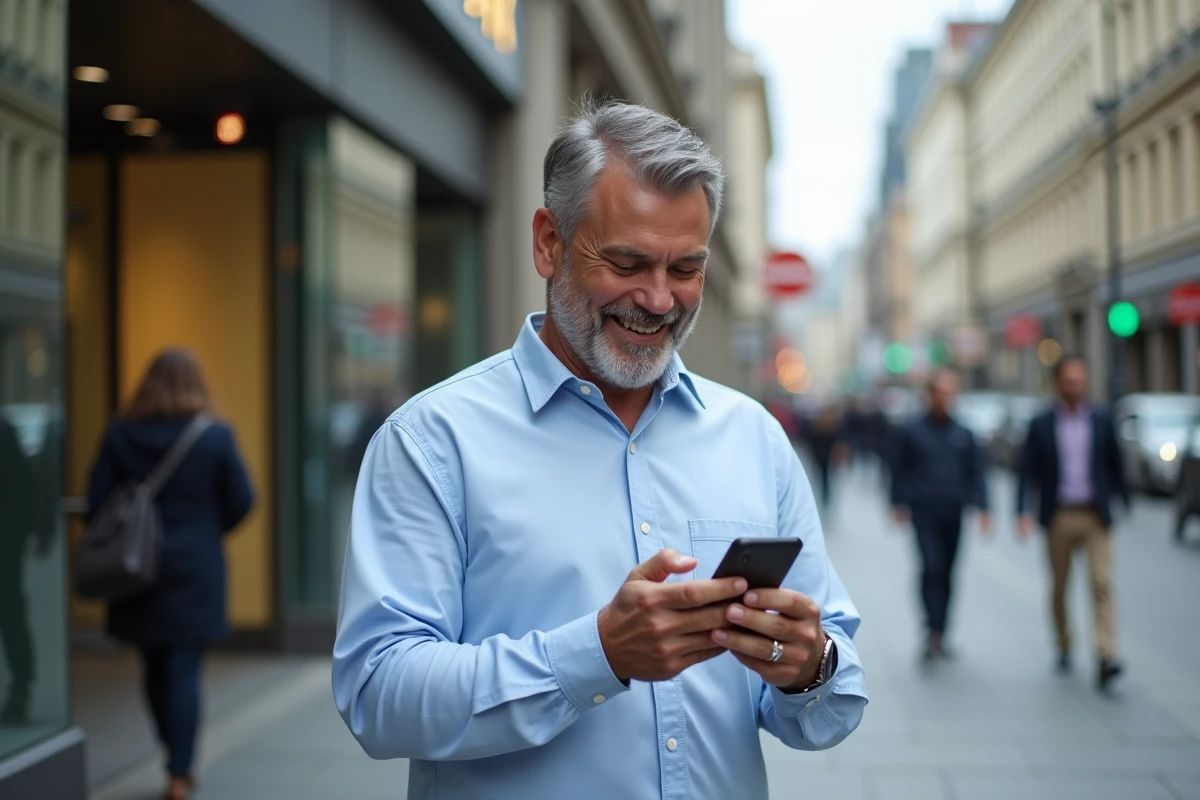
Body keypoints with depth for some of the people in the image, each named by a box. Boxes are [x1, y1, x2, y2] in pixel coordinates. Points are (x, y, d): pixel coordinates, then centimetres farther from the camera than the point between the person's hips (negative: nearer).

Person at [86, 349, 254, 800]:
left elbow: (97, 503, -3)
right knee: (185, 671, 2)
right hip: (195, 567, -2)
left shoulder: (119, 436, -2)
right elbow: (241, 502, -3)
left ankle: (177, 759, 27)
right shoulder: (215, 438, -7)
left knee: (155, 668, 16)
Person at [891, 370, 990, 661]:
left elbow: (976, 472, 11)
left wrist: (982, 507, 1)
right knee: (931, 567, -17)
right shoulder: (912, 433, 3)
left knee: (946, 573, 8)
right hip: (924, 512, -3)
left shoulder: (963, 435, 9)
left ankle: (939, 635, 18)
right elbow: (900, 471, 8)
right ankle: (933, 632, -17)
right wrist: (899, 504, 2)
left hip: (953, 514, 3)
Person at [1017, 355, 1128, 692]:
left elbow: (1115, 464, 12)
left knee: (1102, 584, -12)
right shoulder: (1041, 425, 1)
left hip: (1096, 517, 0)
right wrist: (1023, 512, -12)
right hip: (1059, 518, 0)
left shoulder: (1102, 420, 5)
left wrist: (1124, 501, 12)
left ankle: (1106, 658, -16)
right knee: (1059, 587, 11)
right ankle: (1064, 646, 30)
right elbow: (1027, 471, -2)